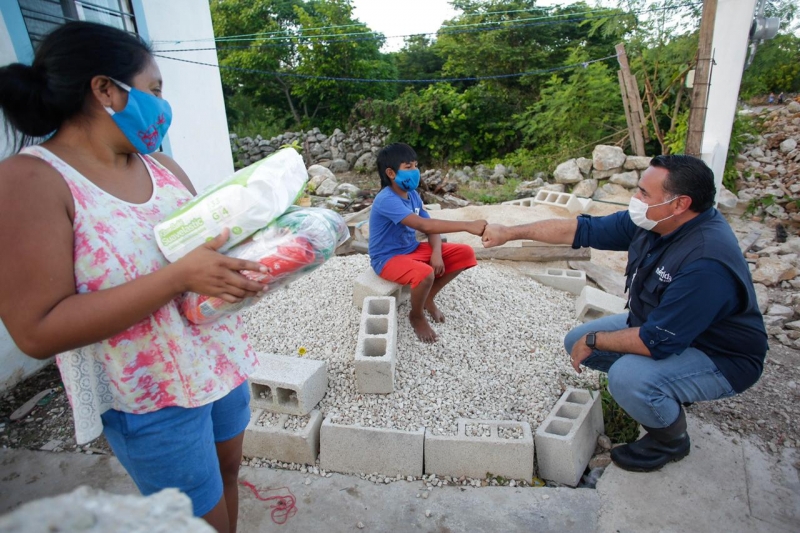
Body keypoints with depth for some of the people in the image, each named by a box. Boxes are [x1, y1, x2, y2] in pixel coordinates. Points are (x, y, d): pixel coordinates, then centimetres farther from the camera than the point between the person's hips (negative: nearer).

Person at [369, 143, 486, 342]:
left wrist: (437, 253, -17)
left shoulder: (412, 194, 2)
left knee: (465, 254, -4)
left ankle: (428, 298, 10)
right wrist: (467, 226, -42)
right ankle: (416, 315, -6)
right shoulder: (387, 200, -26)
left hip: (413, 250, 8)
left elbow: (432, 227, 4)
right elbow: (423, 225, -39)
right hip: (388, 258, -8)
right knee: (425, 273, -39)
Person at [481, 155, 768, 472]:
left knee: (627, 377, -33)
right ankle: (664, 392, 19)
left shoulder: (706, 262, -36)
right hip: (661, 326, 8)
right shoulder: (652, 222, -12)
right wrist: (510, 233, -8)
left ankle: (671, 440, 1)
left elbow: (657, 342, -34)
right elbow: (583, 229, -7)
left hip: (721, 358, -8)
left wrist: (593, 341, -19)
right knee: (577, 342, 3)